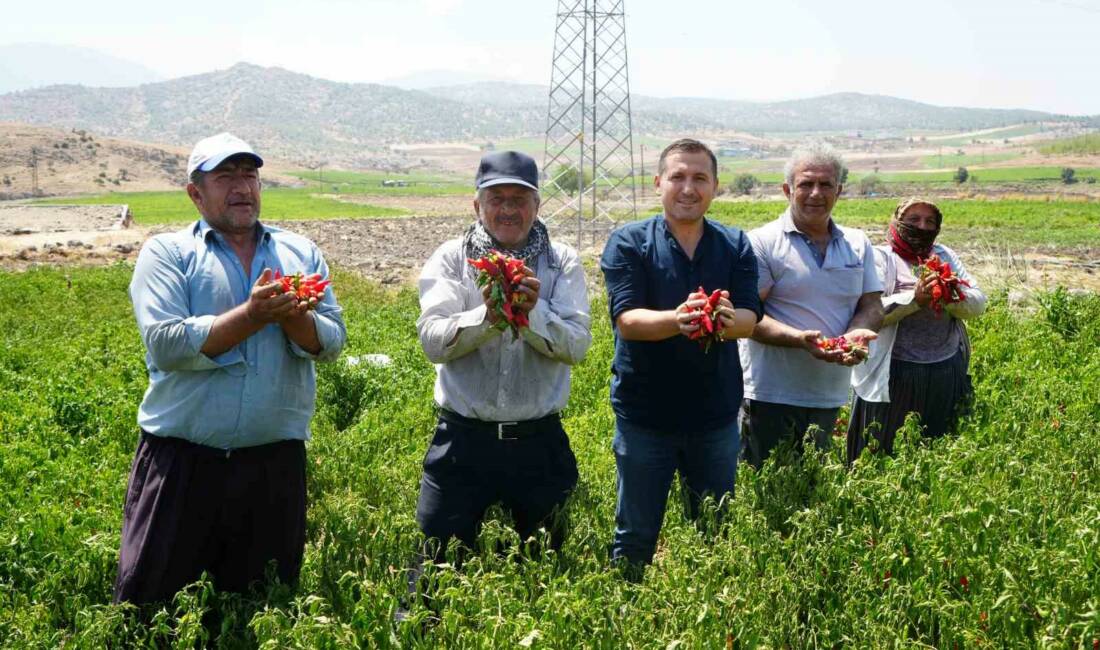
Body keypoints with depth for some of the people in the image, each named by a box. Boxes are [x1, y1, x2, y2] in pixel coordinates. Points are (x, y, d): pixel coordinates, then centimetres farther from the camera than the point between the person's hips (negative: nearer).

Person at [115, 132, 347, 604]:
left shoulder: (300, 252, 12)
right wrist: (251, 315, -17)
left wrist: (291, 315, -16)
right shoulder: (166, 253, 1)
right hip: (181, 459, -3)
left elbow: (331, 341, 3)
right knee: (146, 600, 3)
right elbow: (165, 344, -14)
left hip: (275, 460, 3)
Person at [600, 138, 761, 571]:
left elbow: (750, 318, -9)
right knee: (635, 535, 10)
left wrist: (728, 320, -34)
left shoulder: (735, 245, 3)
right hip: (644, 414, -3)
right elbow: (626, 319, -17)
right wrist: (678, 320, -37)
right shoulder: (629, 243, -5)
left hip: (716, 415, 3)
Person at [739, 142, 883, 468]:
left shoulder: (858, 245, 11)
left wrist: (856, 334, -14)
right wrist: (800, 338, -28)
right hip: (770, 396, -5)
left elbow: (872, 306, 10)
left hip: (830, 395, 6)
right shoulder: (762, 243, -7)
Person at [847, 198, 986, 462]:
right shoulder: (881, 257, -1)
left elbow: (978, 302, 5)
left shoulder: (945, 256, 14)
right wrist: (915, 299, -27)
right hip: (894, 374, -5)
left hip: (947, 372, 5)